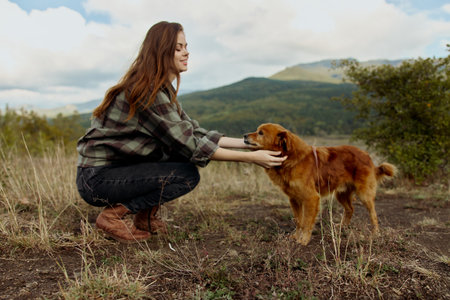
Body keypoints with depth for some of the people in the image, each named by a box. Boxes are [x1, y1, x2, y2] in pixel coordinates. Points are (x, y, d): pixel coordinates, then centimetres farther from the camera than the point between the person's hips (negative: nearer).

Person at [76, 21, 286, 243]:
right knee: (187, 175, -18)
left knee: (182, 154, 1)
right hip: (96, 178, -9)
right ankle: (112, 215, -7)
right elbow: (191, 146, -24)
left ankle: (146, 217, 8)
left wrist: (247, 143, 0)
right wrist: (250, 158, -22)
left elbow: (194, 133, 6)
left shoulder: (162, 90, 9)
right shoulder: (148, 92, -22)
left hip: (120, 167, 9)